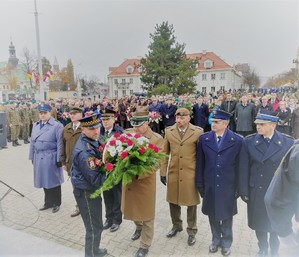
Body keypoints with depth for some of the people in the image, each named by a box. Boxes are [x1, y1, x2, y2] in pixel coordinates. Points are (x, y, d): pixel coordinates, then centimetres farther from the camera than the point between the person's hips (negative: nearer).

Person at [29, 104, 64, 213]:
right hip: (39, 158, 6)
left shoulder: (57, 125, -11)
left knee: (53, 181, 7)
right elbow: (32, 142, 14)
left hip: (51, 158, -6)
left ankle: (56, 203, 23)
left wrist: (59, 159, -15)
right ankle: (48, 202, 31)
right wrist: (32, 157, 12)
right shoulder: (35, 125, 11)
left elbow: (60, 144, -14)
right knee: (44, 181, 15)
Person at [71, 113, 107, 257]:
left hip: (90, 189, 9)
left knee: (95, 225, 26)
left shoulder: (93, 140, -2)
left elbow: (100, 163, 11)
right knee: (94, 227, 8)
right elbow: (96, 179, -29)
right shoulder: (84, 152, -31)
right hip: (86, 192, -9)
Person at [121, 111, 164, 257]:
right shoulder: (127, 134, -3)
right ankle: (139, 227, 57)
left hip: (145, 181, -4)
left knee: (146, 215, 12)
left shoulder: (157, 139, -16)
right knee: (131, 208, 24)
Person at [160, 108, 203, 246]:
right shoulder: (169, 131, 0)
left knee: (191, 203, 11)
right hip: (173, 173, 3)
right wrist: (163, 172, 3)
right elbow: (165, 153, 5)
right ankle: (176, 226, 41)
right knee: (173, 201, 16)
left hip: (191, 173, -3)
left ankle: (191, 231, 32)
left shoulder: (198, 132, -8)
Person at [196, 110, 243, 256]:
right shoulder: (204, 139, -4)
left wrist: (238, 187, -4)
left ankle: (226, 243, 40)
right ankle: (216, 240, 42)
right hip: (210, 186, 2)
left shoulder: (237, 140, -9)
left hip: (228, 187, -1)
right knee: (213, 215, 17)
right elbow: (200, 164, -1)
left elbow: (239, 166, -5)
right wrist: (200, 185, 0)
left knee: (226, 216, 16)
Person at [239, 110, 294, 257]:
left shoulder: (288, 142, -10)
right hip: (256, 192, 1)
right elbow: (244, 169, -7)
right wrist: (244, 191, -7)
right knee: (259, 223, 17)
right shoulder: (249, 141, -8)